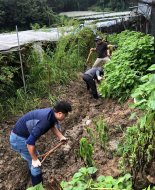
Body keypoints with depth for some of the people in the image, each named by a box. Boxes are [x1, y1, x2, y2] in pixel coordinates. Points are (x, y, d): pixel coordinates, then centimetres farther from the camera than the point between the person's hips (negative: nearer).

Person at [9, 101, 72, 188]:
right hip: (19, 139, -10)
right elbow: (30, 142, -33)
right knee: (35, 164, 0)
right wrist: (35, 160, -19)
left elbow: (52, 126, 17)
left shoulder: (51, 112, -6)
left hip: (22, 135, 10)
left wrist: (61, 137, 6)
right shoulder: (45, 121, -34)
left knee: (34, 156, 26)